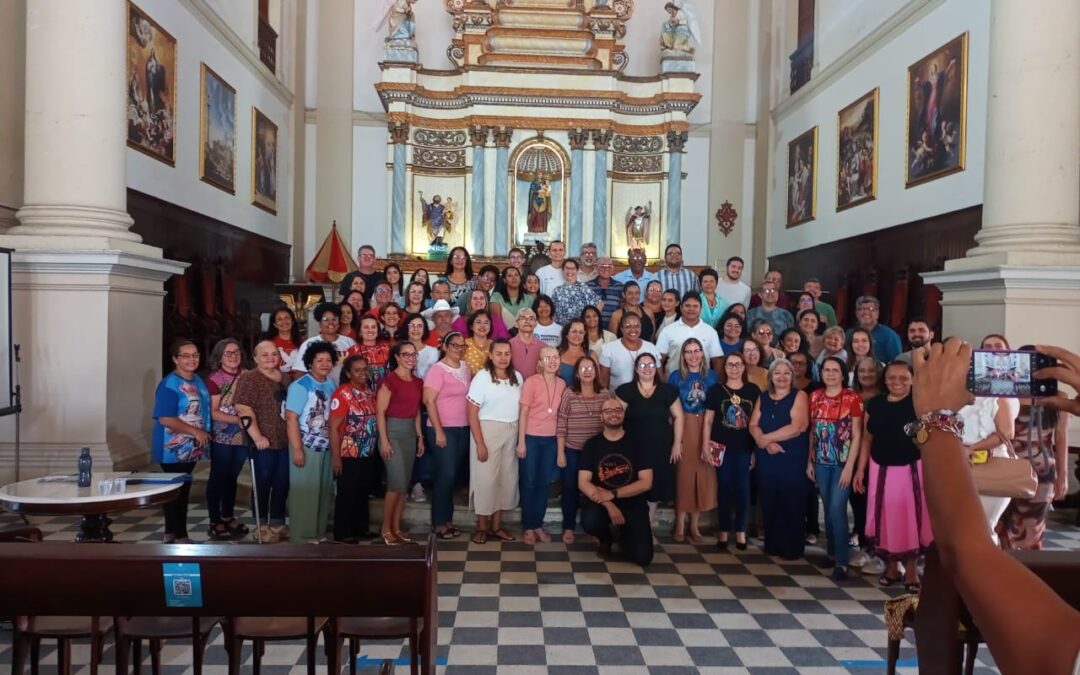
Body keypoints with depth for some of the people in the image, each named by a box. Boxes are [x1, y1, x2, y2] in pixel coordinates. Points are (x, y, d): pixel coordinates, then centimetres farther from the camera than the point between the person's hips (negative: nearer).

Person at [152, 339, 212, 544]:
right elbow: (165, 419, -22)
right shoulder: (169, 384, -16)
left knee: (182, 492, 14)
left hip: (191, 449, 9)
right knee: (175, 493, 0)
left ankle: (172, 534, 25)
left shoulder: (199, 382, 11)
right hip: (173, 451, -9)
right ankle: (180, 536, 8)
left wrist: (204, 435, 10)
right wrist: (195, 432, -20)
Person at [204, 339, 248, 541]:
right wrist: (239, 419, -21)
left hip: (242, 436, 5)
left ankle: (228, 517, 28)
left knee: (232, 477, 15)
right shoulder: (214, 379, -9)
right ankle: (215, 522, 14)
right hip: (222, 437, -5)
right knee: (218, 478, 4)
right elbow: (213, 412, -14)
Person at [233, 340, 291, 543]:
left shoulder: (284, 378, 13)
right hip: (264, 442, -7)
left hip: (284, 441, 7)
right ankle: (262, 525, 15)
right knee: (263, 484, 2)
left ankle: (278, 523, 25)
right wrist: (257, 436, -22)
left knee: (283, 483, 12)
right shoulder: (249, 378, -7)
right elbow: (243, 408, -17)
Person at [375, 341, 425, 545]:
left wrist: (420, 437, 14)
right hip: (392, 431, -7)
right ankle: (385, 528, 5)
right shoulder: (390, 379, -11)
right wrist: (384, 440, -17)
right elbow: (380, 412, -13)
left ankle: (396, 527, 18)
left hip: (410, 432, 7)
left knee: (404, 484, 9)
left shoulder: (417, 381, 10)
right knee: (397, 483, -9)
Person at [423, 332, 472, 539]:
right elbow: (429, 401, -15)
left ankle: (447, 519, 22)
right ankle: (439, 522, 8)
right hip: (443, 430, -6)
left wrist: (472, 425, 8)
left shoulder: (465, 368, 9)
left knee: (453, 475, 11)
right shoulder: (437, 369, -10)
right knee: (446, 474, -5)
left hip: (463, 429, 6)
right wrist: (439, 431, -18)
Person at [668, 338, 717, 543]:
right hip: (682, 428, -2)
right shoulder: (675, 376, 2)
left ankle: (694, 525, 16)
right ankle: (680, 524, 9)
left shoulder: (711, 376, 8)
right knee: (683, 474, -1)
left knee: (702, 475, 4)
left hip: (705, 429, 2)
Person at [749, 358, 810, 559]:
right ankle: (772, 545, 19)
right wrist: (767, 443, -15)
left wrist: (765, 438, -11)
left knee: (791, 504, -1)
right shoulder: (763, 398, 12)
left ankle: (792, 548, 10)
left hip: (792, 460, -4)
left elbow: (797, 427, -15)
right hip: (766, 460, 4)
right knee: (769, 503, 7)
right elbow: (753, 426, 4)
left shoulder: (799, 396, -2)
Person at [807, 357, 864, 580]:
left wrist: (849, 466, -13)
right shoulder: (815, 397, 5)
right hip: (822, 462, 4)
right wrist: (810, 461, 9)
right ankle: (831, 552, 25)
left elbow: (857, 435, -9)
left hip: (842, 462, -4)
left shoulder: (853, 398, -8)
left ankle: (842, 561, 2)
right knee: (828, 508, 12)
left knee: (837, 509, -9)